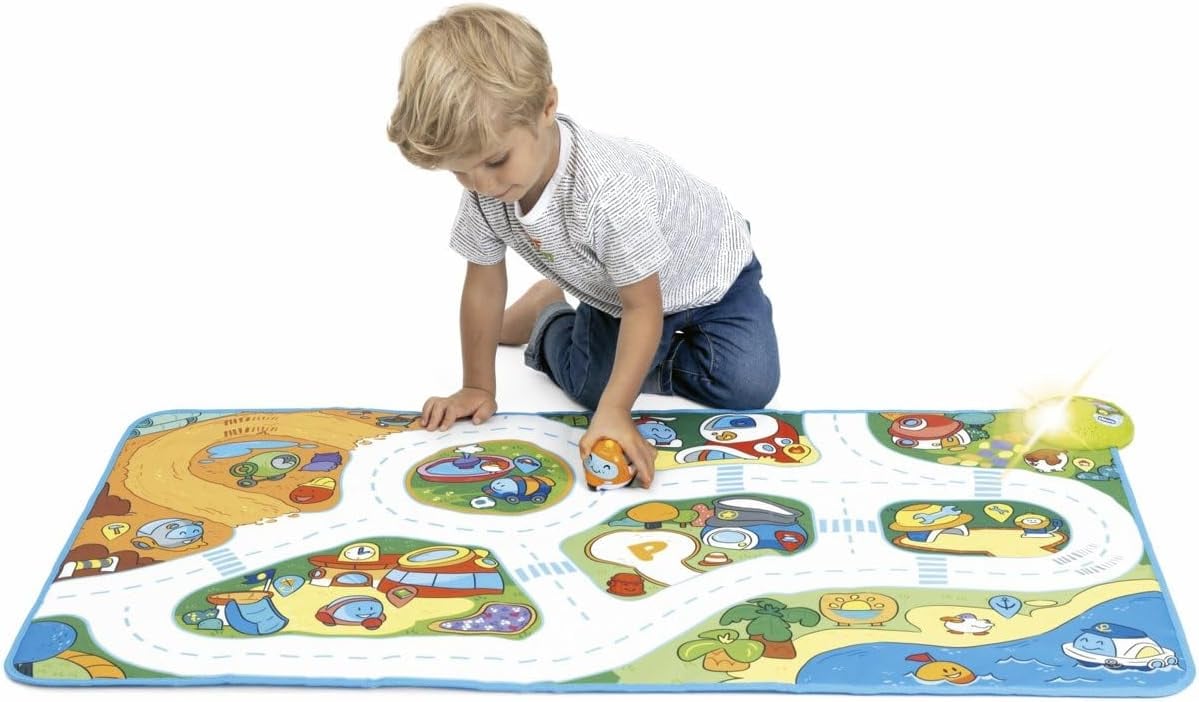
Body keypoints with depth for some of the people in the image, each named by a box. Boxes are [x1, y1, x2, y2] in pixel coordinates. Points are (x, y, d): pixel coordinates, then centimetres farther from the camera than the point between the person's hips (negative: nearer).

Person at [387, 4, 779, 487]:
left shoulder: (609, 189, -44)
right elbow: (484, 284, -9)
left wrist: (614, 412, -41)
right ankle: (549, 322, 17)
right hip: (612, 291, 4)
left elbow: (643, 305, -35)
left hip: (706, 273, -4)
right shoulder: (483, 189, -24)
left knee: (747, 387, -18)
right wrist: (477, 387, -5)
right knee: (590, 386, -13)